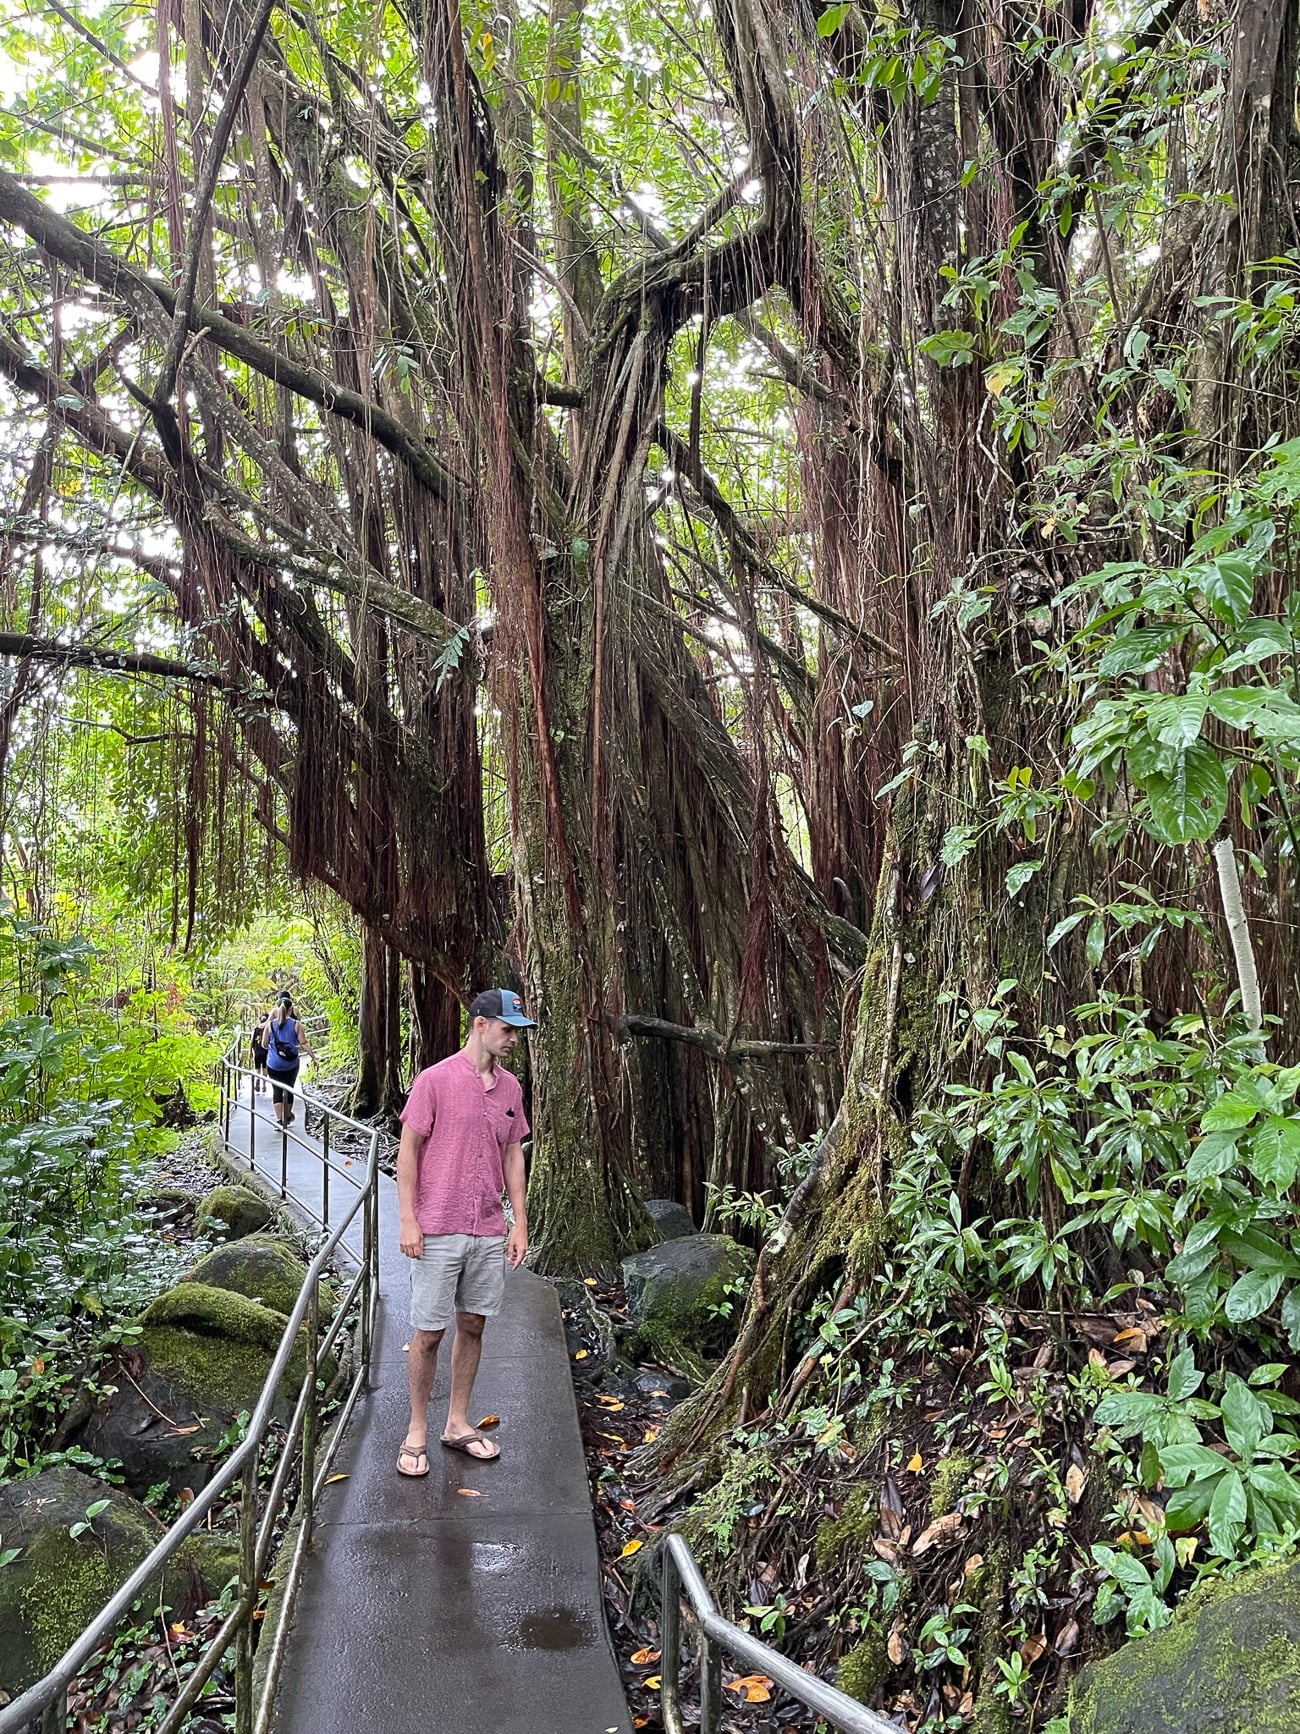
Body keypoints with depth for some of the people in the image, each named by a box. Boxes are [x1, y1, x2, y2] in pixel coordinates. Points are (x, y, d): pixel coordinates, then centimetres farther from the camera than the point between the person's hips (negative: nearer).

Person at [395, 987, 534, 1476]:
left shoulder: (510, 1087, 6)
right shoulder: (435, 1080, -10)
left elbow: (512, 1156, 12)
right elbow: (409, 1151, -8)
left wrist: (520, 1223, 9)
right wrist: (408, 1220, -12)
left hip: (489, 1233, 5)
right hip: (438, 1230, -5)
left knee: (473, 1326, 13)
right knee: (428, 1332, 4)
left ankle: (458, 1423, 28)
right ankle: (417, 1430, 21)